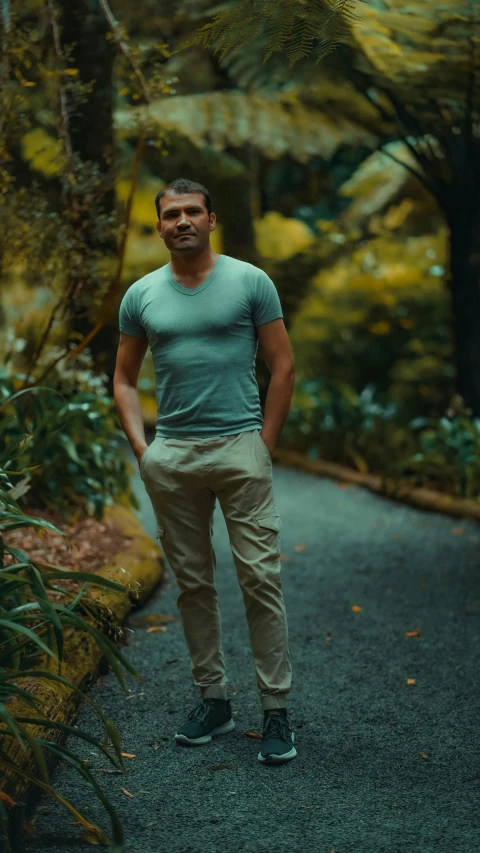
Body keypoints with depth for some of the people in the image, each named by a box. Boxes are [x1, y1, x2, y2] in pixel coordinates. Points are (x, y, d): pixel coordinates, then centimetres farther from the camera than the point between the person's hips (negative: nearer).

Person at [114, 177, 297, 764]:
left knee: (260, 579, -5)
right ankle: (213, 700, 22)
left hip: (240, 448, -3)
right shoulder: (141, 296, 8)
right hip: (171, 457, 3)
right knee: (192, 583, 10)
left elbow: (282, 367, 2)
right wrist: (141, 448, 3)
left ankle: (275, 710, 2)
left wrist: (264, 445, -3)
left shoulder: (250, 282, 1)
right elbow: (124, 379, 14)